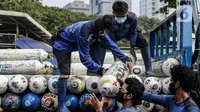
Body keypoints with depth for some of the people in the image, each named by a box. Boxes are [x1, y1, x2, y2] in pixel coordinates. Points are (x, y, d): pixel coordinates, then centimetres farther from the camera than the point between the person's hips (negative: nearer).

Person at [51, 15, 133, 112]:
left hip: (69, 46, 10)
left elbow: (110, 44, -6)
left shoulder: (97, 28, -13)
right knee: (65, 73, -21)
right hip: (61, 46, -9)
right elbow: (85, 58, -33)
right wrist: (99, 70, -31)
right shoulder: (85, 34, -38)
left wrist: (125, 58, -11)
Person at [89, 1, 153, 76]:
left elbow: (133, 33, -22)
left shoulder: (133, 17, -40)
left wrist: (132, 48, -20)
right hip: (116, 34, 0)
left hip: (129, 32, 0)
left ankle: (148, 70, -15)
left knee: (143, 42, -22)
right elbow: (111, 37, -28)